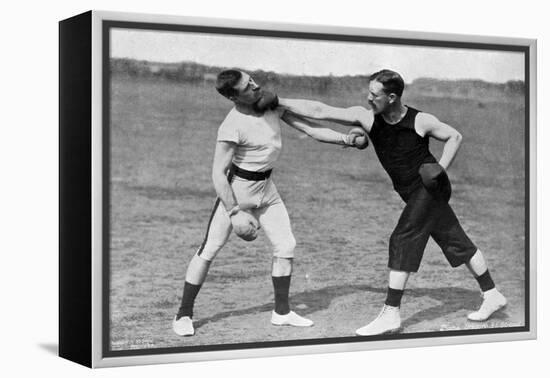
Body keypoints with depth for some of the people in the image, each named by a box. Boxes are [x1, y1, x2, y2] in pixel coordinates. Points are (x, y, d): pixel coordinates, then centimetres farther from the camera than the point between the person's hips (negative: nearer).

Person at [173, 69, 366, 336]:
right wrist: (234, 211, -23)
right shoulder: (232, 127, -25)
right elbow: (218, 173, -22)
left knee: (286, 246, 5)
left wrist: (345, 139, -10)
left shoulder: (272, 104, -5)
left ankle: (281, 312, 18)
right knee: (210, 249, -5)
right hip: (237, 188, -7)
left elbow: (310, 129, -1)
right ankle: (184, 315, 6)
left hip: (266, 189, 7)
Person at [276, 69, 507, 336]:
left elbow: (455, 136, 0)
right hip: (415, 193, 6)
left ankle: (391, 314, -9)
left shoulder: (421, 121, -16)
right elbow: (319, 111, -10)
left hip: (429, 187, -6)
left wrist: (441, 168, -13)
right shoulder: (366, 117, -6)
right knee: (456, 242, 13)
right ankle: (492, 296, 25)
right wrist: (278, 102, -15)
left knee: (402, 241, -13)